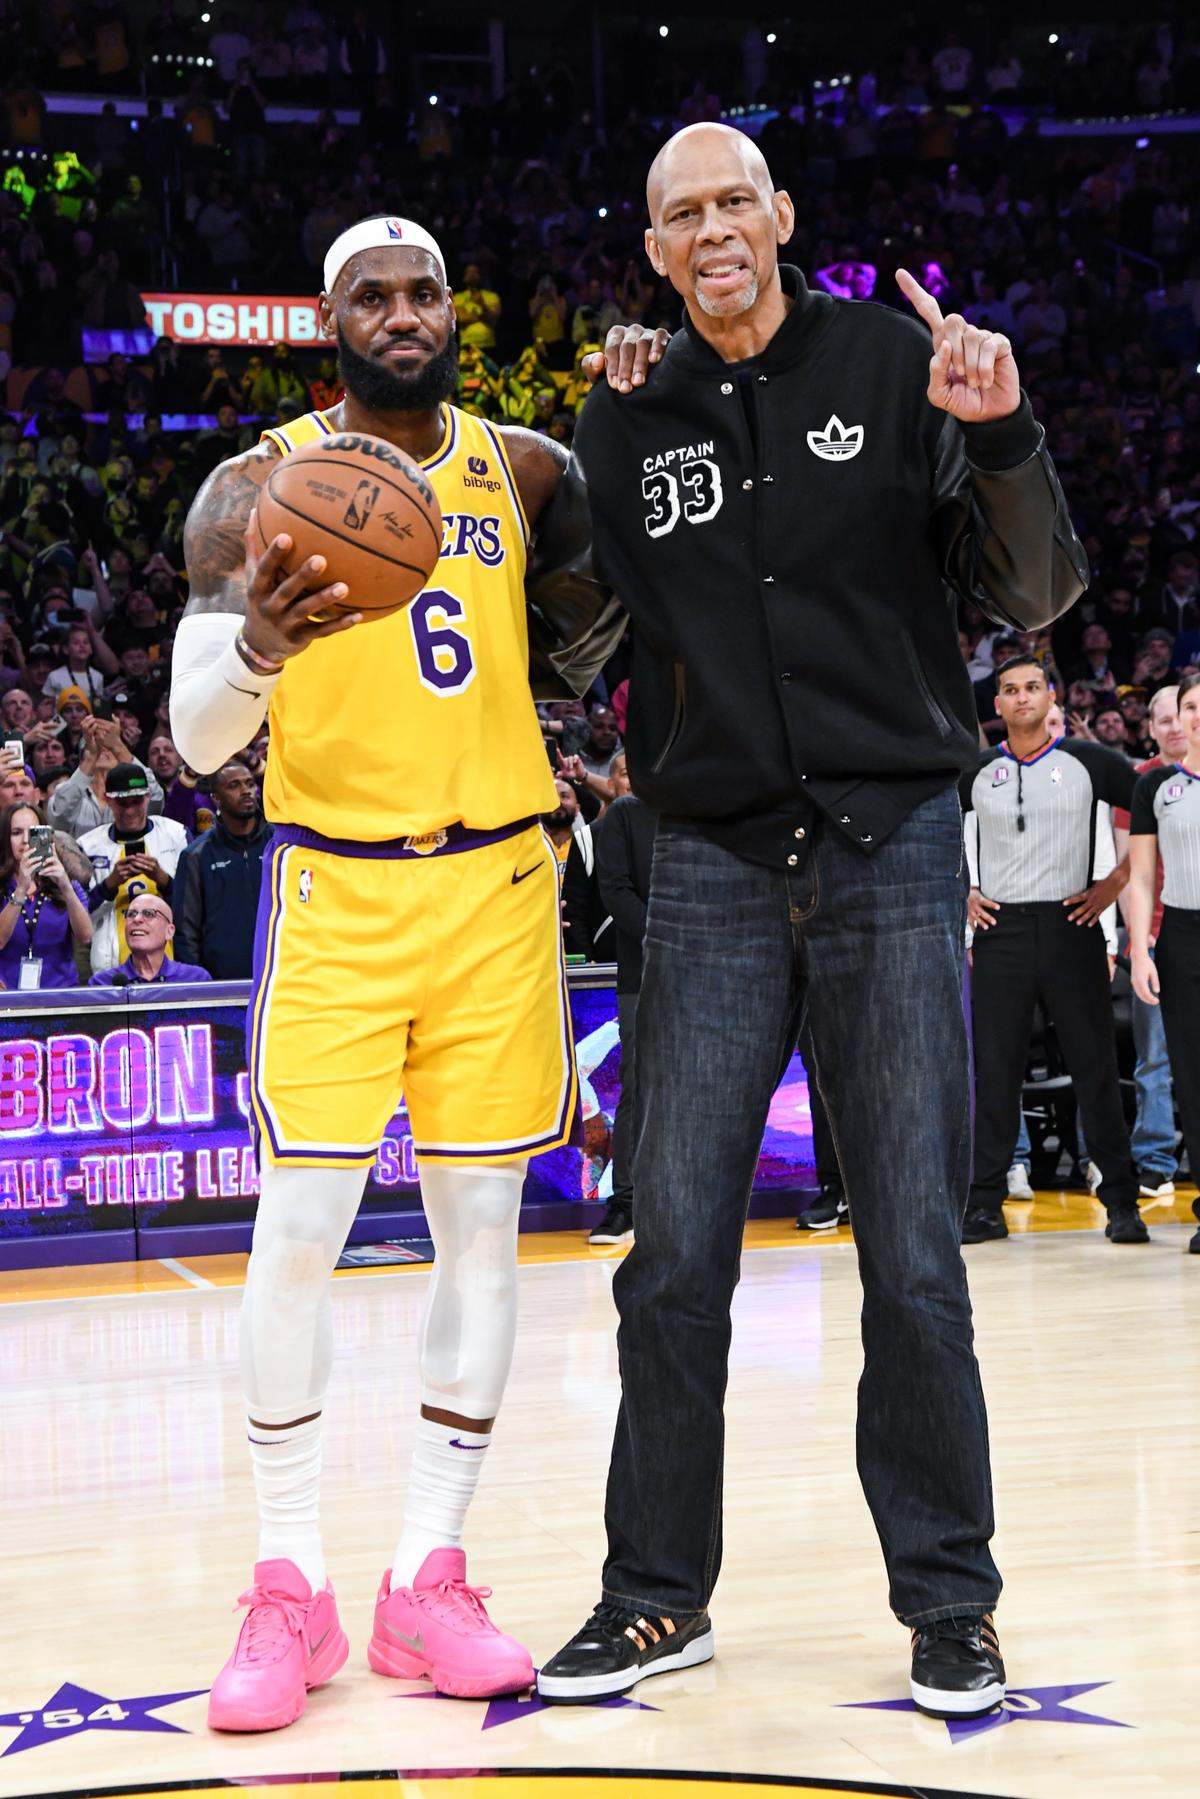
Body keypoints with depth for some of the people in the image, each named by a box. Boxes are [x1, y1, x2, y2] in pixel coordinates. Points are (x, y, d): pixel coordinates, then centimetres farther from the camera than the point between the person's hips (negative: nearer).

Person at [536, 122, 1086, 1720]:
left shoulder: (895, 363, 1)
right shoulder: (625, 422, 9)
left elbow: (1035, 594, -2)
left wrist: (1001, 441, -18)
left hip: (891, 850, -2)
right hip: (714, 868, 2)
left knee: (913, 1259, 1)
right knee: (674, 1257, 2)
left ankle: (950, 1602, 15)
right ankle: (660, 1594, 16)